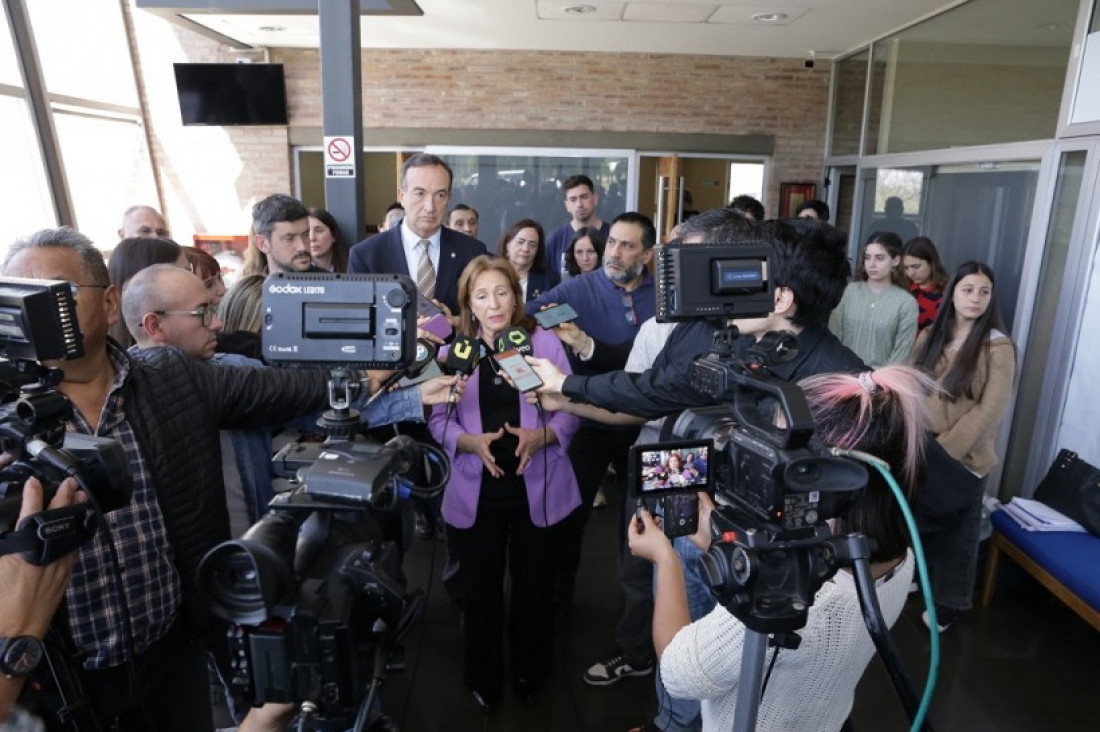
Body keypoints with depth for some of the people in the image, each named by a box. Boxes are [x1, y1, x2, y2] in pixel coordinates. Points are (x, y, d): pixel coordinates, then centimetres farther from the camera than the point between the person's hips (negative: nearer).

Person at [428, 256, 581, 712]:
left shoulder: (546, 343, -4)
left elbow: (570, 412, -4)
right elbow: (439, 420, -1)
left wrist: (540, 436, -22)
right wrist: (471, 442, -19)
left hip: (537, 488, 0)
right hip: (477, 491, 1)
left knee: (534, 584, 14)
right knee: (481, 587, 13)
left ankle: (530, 672, 37)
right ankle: (484, 678, 35)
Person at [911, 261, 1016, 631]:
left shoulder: (998, 348, -11)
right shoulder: (930, 337, 4)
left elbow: (989, 410, -15)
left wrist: (943, 451, -18)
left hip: (963, 456, -4)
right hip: (920, 449, 4)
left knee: (955, 532, 8)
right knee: (917, 521, 17)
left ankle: (947, 603, 25)